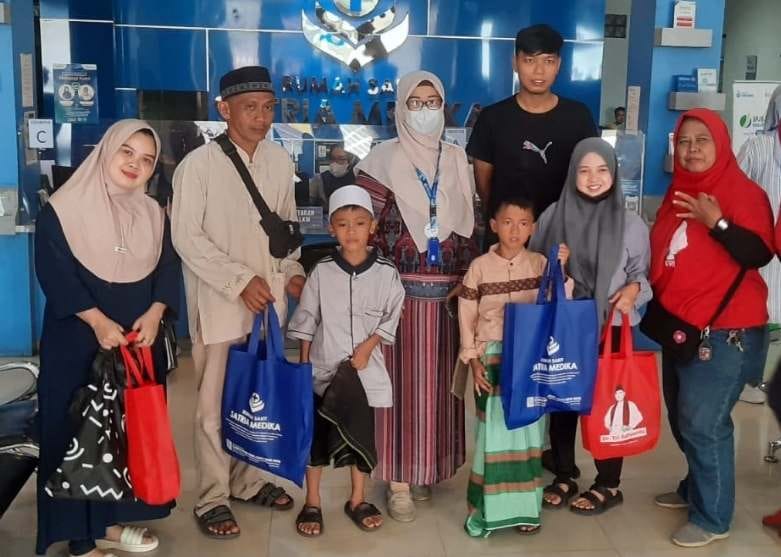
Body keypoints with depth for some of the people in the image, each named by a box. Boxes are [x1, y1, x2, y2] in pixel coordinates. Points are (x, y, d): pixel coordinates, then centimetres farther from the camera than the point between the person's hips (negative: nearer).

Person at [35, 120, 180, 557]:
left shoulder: (154, 213, 8)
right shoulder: (64, 209, -8)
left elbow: (169, 267, 4)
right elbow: (54, 272, -14)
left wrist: (154, 313, -13)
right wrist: (97, 321, -21)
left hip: (140, 339, 5)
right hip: (78, 341, -5)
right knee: (80, 431, 2)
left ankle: (113, 521, 26)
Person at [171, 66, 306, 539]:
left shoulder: (280, 159, 4)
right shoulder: (199, 164, -11)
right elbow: (186, 237, -12)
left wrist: (292, 270, 1)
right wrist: (240, 280, -16)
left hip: (268, 298, 5)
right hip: (220, 301, -5)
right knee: (216, 404, 2)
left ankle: (248, 480, 31)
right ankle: (213, 498, 17)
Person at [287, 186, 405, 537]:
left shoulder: (386, 273, -5)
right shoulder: (322, 272, -4)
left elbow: (391, 318, 0)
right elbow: (306, 320, 1)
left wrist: (368, 347, -12)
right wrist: (302, 363, 1)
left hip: (365, 368, 0)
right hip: (323, 367, 0)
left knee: (362, 434, 11)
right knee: (315, 435, 8)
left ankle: (357, 501, 29)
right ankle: (312, 504, 22)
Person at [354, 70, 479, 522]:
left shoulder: (458, 160, 10)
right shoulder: (383, 160, -2)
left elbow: (469, 226, 12)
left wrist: (468, 280, 5)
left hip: (449, 290, 4)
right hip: (402, 290, -4)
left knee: (438, 381, 10)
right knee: (404, 382, -1)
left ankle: (429, 467, 26)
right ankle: (399, 481, 8)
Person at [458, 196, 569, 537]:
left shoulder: (540, 264, 2)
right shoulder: (480, 267, -2)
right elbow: (467, 317, 0)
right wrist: (473, 360, -5)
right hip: (493, 358, -1)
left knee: (526, 430, 8)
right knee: (493, 432, 2)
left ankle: (525, 508, 19)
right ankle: (488, 509, 12)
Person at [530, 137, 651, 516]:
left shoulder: (631, 224, -2)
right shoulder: (553, 217, 0)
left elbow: (642, 273, 4)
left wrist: (634, 289, -17)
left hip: (611, 330, -1)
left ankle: (608, 485, 23)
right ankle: (564, 477, 28)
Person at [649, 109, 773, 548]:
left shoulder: (744, 192, -10)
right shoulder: (678, 193, 13)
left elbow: (759, 254, -22)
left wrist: (716, 222, -28)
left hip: (725, 332, -8)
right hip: (680, 327, 8)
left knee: (704, 423, -5)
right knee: (682, 418, 17)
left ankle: (713, 518, 9)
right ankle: (696, 489, 36)